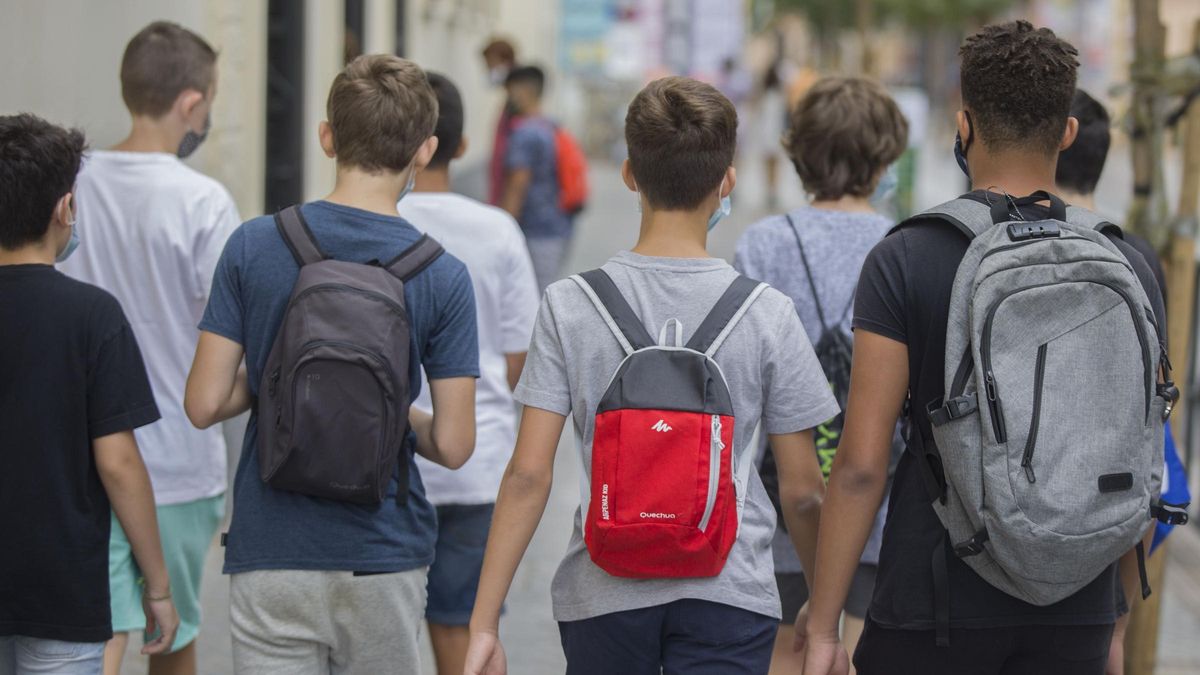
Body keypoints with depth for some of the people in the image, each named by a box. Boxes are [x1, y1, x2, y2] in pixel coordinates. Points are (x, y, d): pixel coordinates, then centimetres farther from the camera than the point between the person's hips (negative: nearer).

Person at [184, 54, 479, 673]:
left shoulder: (253, 246, -6)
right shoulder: (442, 278, -7)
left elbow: (205, 404, -6)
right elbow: (452, 445, -7)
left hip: (269, 557, 0)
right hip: (384, 554, 0)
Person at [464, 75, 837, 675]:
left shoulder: (569, 306, -3)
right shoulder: (766, 315, -4)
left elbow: (528, 475, -7)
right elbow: (802, 491, 0)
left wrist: (483, 625, -4)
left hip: (603, 595, 1)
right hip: (729, 592, -1)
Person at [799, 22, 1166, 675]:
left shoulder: (905, 260, -7)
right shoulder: (1126, 266, 3)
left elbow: (862, 463, -10)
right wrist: (1117, 621, 18)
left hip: (934, 600, -3)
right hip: (1075, 618, 3)